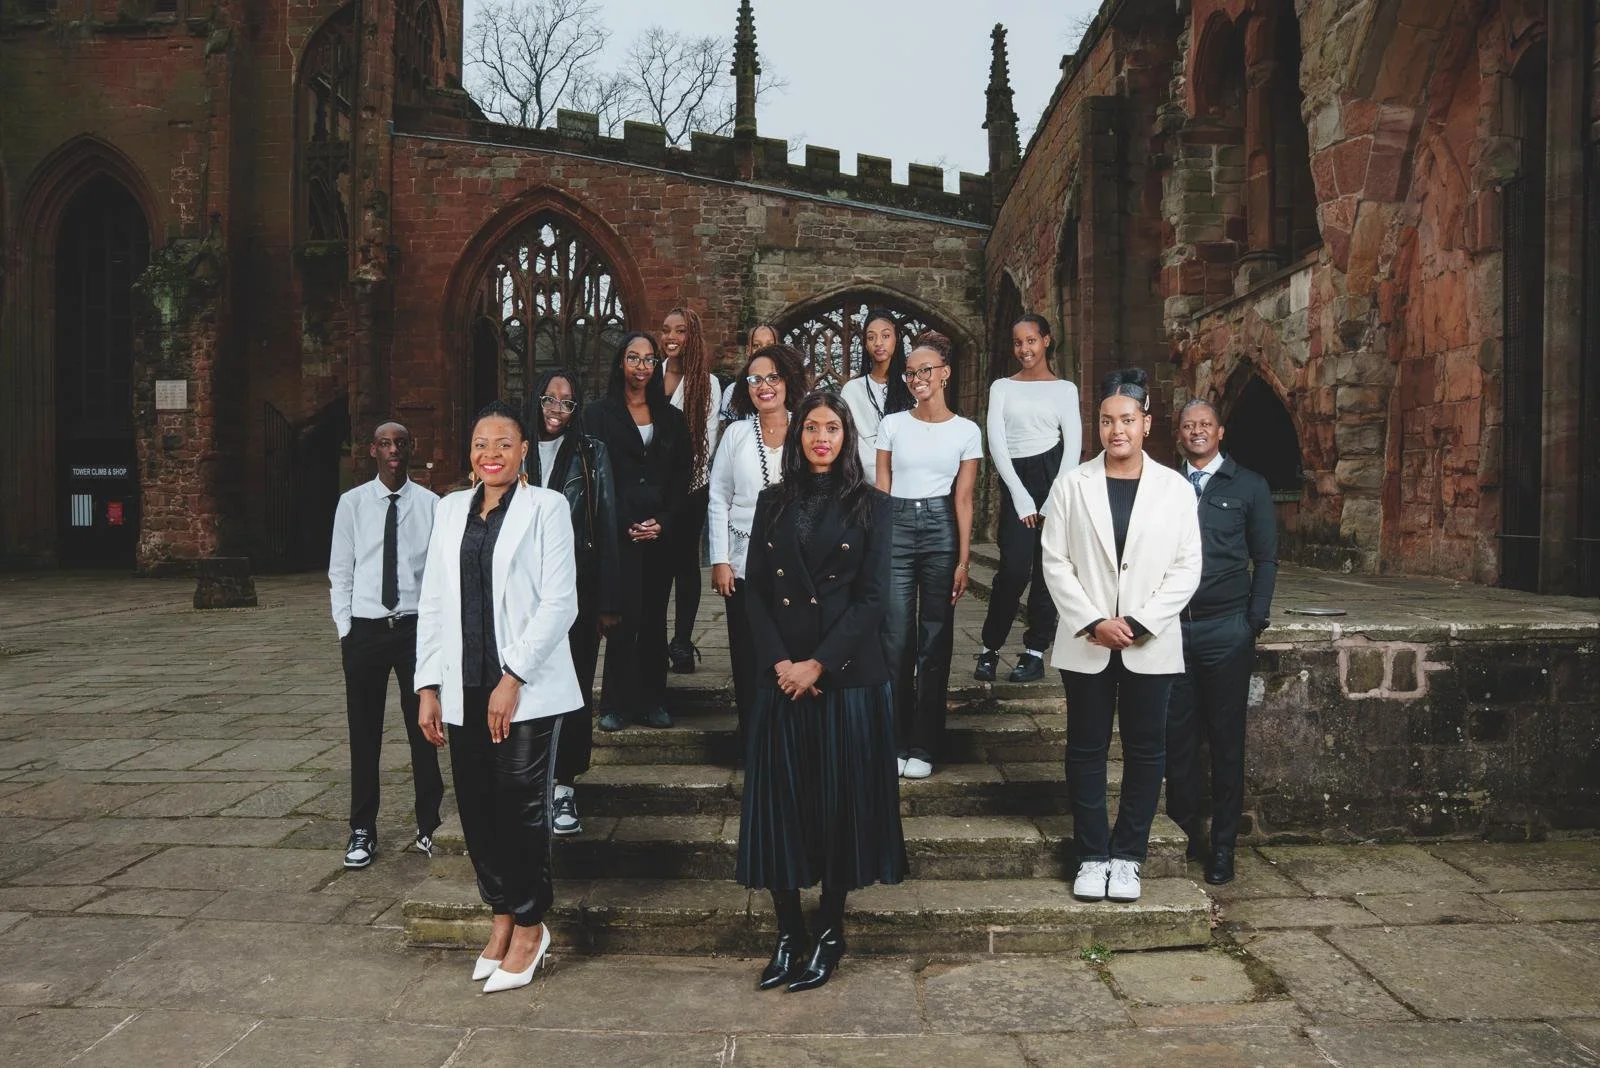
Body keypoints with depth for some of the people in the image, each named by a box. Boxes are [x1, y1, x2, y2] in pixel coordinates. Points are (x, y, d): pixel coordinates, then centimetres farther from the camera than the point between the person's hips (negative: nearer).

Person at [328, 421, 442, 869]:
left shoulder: (430, 504, -1)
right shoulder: (352, 503, 1)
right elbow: (340, 571, 5)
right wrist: (344, 628, 1)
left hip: (416, 627, -1)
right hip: (365, 628, 1)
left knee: (423, 729, 7)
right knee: (364, 733, 8)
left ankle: (428, 825, 21)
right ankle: (362, 830, 22)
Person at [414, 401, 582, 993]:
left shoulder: (546, 507, -3)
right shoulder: (451, 509, 12)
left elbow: (559, 603, -9)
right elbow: (433, 602, 12)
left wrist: (513, 677, -14)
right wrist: (428, 685, 6)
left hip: (528, 690, -4)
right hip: (464, 690, 5)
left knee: (521, 809, 1)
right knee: (476, 809, 9)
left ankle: (529, 927, 19)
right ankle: (503, 916, 28)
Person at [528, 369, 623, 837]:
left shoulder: (592, 455, 3)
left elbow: (606, 528, 1)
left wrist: (608, 601, -2)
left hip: (577, 588, -1)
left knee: (574, 685, 2)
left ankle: (563, 785, 12)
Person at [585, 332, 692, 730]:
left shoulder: (671, 418, 13)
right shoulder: (599, 414, 4)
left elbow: (681, 479, 9)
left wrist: (664, 522, -6)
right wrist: (625, 525, -11)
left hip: (661, 533, 3)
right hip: (617, 534, -3)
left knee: (654, 619, 6)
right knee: (623, 618, -6)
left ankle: (651, 701, 14)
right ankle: (616, 704, 4)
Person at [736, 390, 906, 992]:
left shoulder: (869, 507, 1)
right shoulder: (773, 503, 9)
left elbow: (872, 597, -6)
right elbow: (755, 590, 5)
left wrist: (819, 664, -14)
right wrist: (778, 662, -9)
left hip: (848, 674, -2)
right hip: (781, 676, 3)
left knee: (840, 800, 4)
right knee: (779, 800, 3)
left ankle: (831, 932, 19)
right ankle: (788, 931, 17)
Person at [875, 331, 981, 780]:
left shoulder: (966, 431, 3)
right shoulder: (892, 424, 5)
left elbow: (963, 500, 3)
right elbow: (881, 490, 5)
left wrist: (963, 561, -1)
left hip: (940, 529, 0)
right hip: (896, 527, 0)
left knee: (935, 640, 4)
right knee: (896, 639, -1)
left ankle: (923, 746, 14)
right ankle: (894, 741, 11)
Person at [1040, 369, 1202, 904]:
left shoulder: (1175, 488, 2)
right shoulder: (1071, 485, 1)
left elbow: (1187, 568, -1)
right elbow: (1055, 563, -1)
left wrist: (1140, 624, -12)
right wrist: (1093, 623, -12)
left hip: (1150, 645, 0)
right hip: (1085, 644, 0)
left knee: (1144, 751, 7)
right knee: (1086, 749, 7)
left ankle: (1127, 856, 20)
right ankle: (1092, 856, 19)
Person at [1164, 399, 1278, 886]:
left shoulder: (1249, 487, 7)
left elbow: (1265, 560, 6)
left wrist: (1254, 622, -3)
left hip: (1226, 629, -1)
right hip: (1171, 627, 2)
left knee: (1227, 740, 5)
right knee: (1178, 737, 6)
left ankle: (1223, 845, 15)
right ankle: (1182, 835, 19)